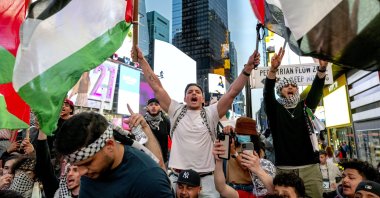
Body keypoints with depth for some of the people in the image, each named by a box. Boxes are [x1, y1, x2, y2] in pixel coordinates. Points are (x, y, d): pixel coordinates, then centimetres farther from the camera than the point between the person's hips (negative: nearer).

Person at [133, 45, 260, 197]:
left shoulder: (211, 113, 2)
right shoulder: (176, 111, 4)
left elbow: (233, 92, -7)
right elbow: (157, 87, 1)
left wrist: (248, 67, -16)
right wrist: (142, 60, -2)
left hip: (206, 178, 0)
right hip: (177, 177, 1)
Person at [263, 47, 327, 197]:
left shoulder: (305, 107, 13)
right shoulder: (275, 109, 5)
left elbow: (316, 90, -2)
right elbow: (268, 93, -12)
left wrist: (322, 68, -18)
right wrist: (273, 69, -28)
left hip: (310, 168, 2)